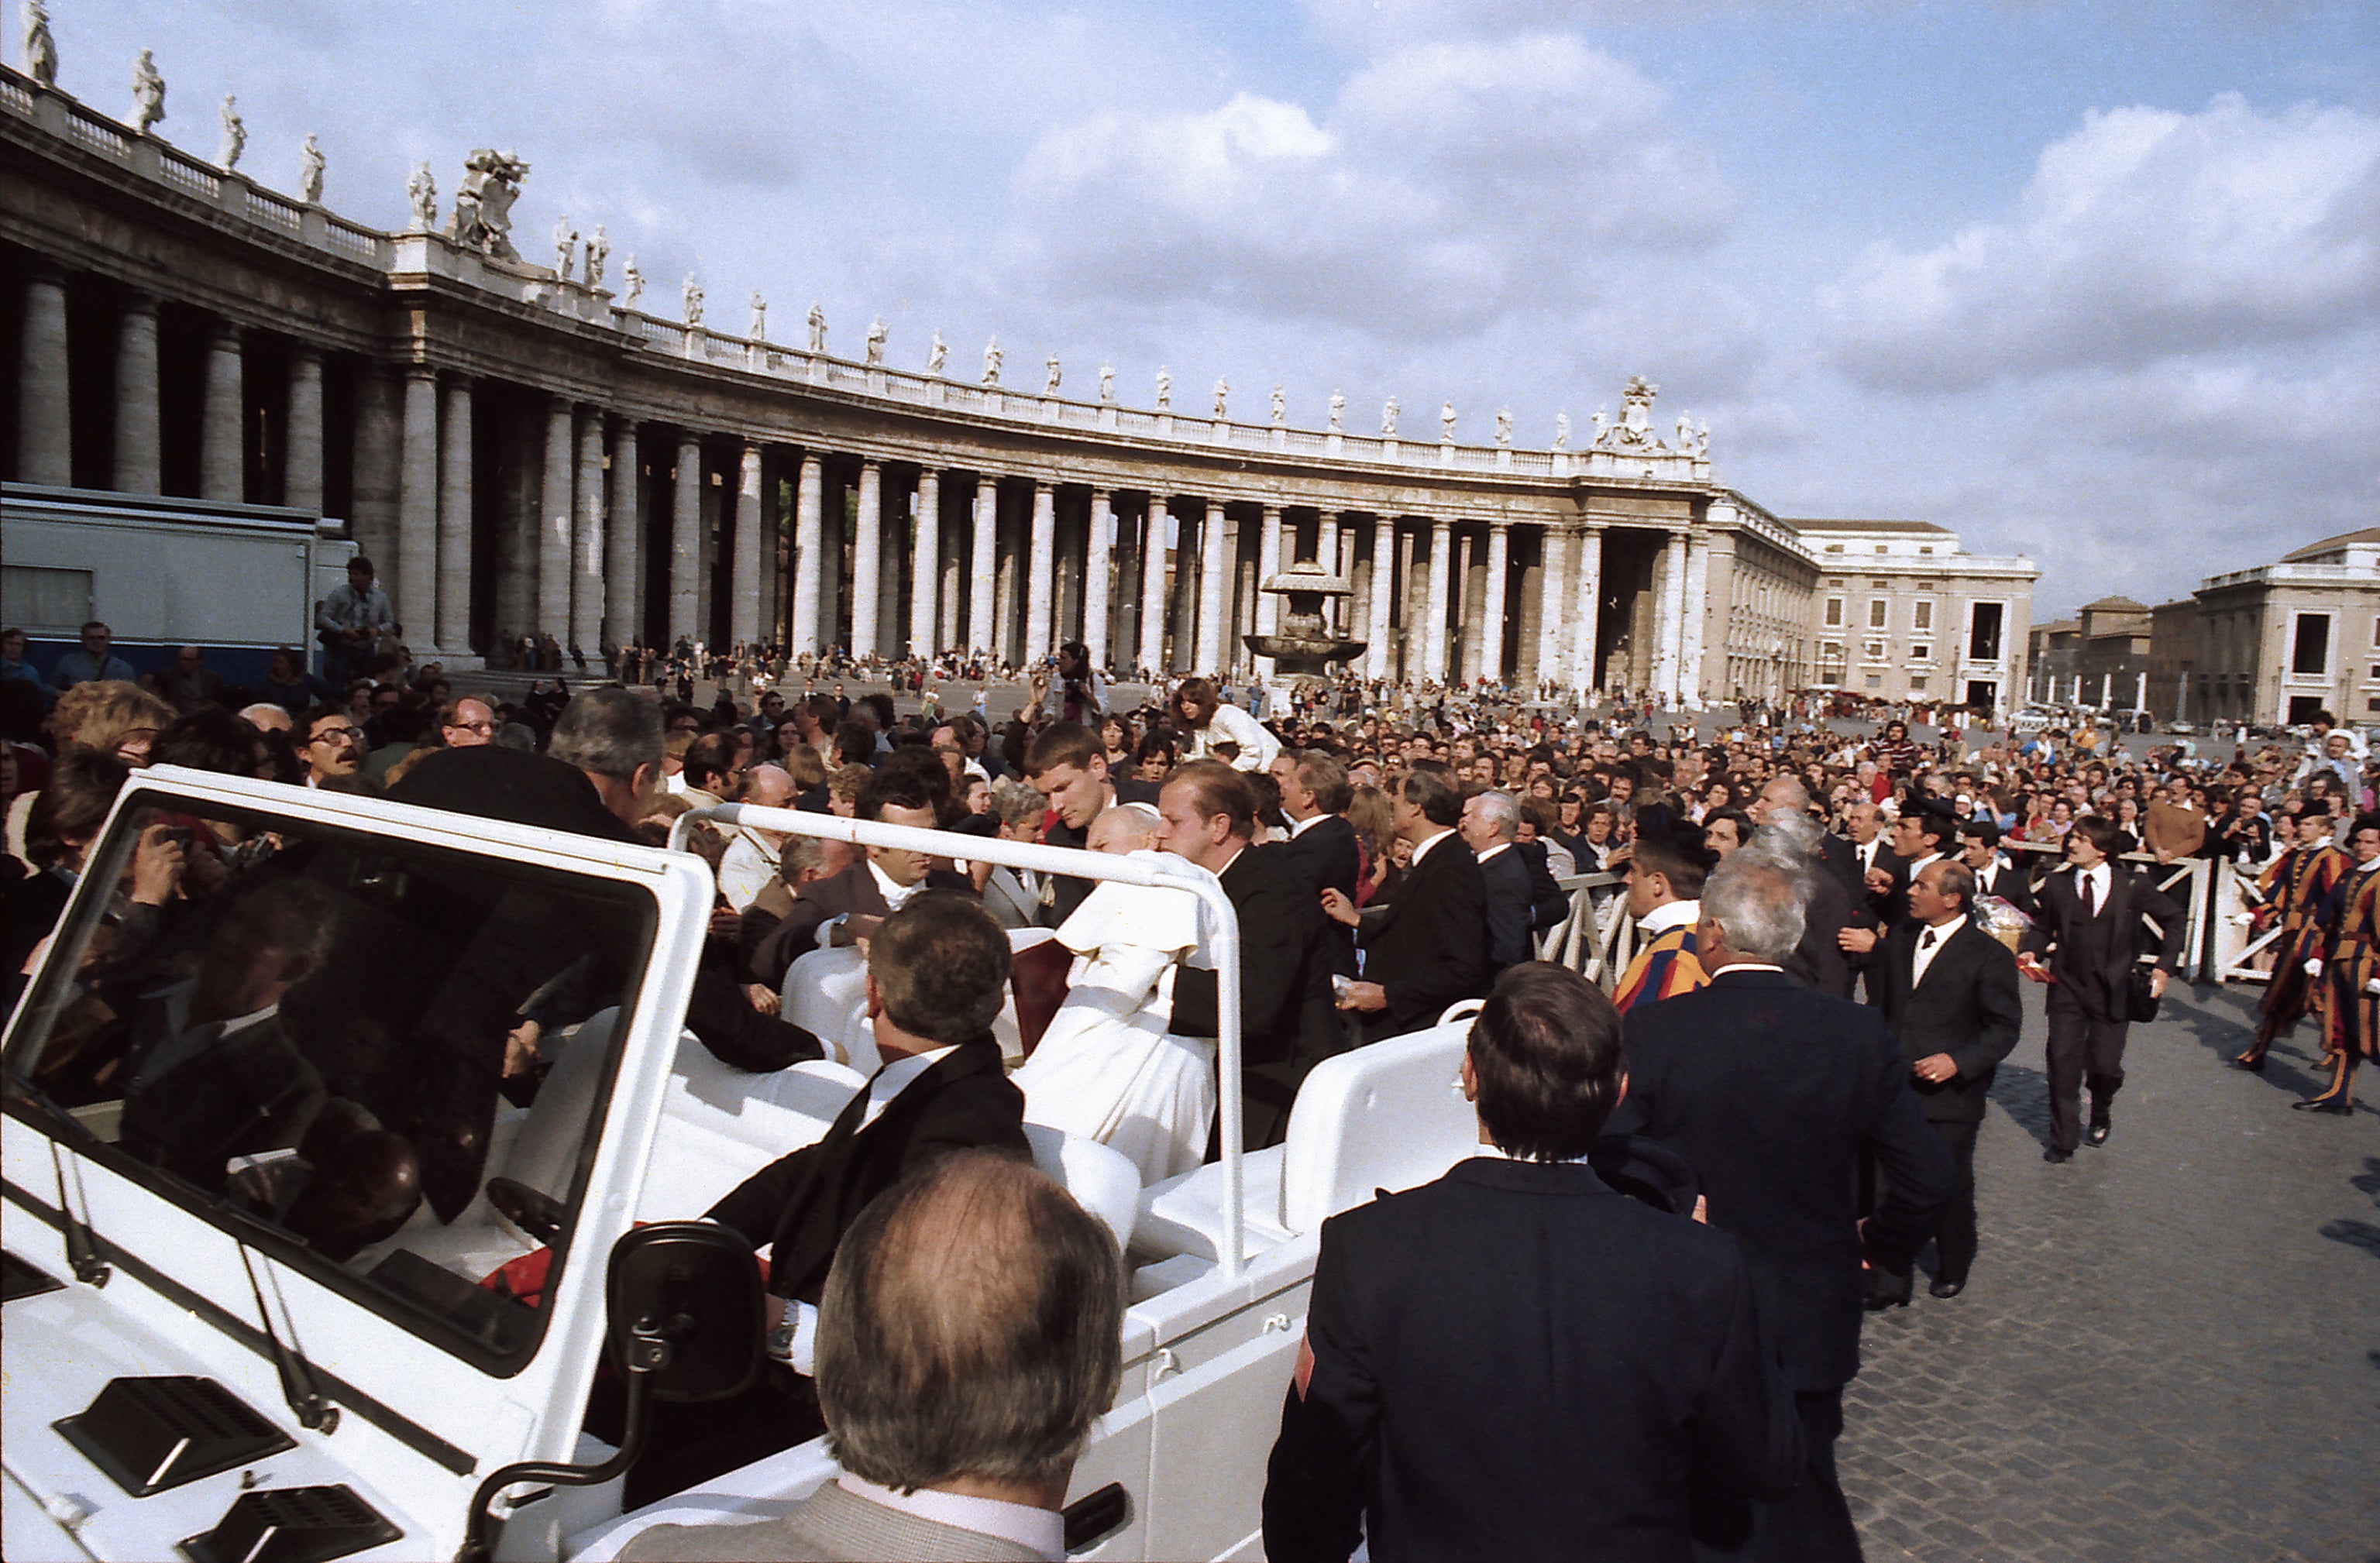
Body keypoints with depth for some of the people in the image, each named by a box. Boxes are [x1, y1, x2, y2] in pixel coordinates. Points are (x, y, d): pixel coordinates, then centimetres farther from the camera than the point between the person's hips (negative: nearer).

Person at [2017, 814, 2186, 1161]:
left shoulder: (2133, 886, -4)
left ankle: (2101, 1116, 38)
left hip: (2113, 991, -1)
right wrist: (2031, 952, -8)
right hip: (2067, 988, 1)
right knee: (2063, 1065, -1)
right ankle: (2063, 1141, 15)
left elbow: (2174, 920, 8)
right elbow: (2043, 927, 12)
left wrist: (2164, 967, 1)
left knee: (2105, 1067, 3)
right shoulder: (2057, 885, 0)